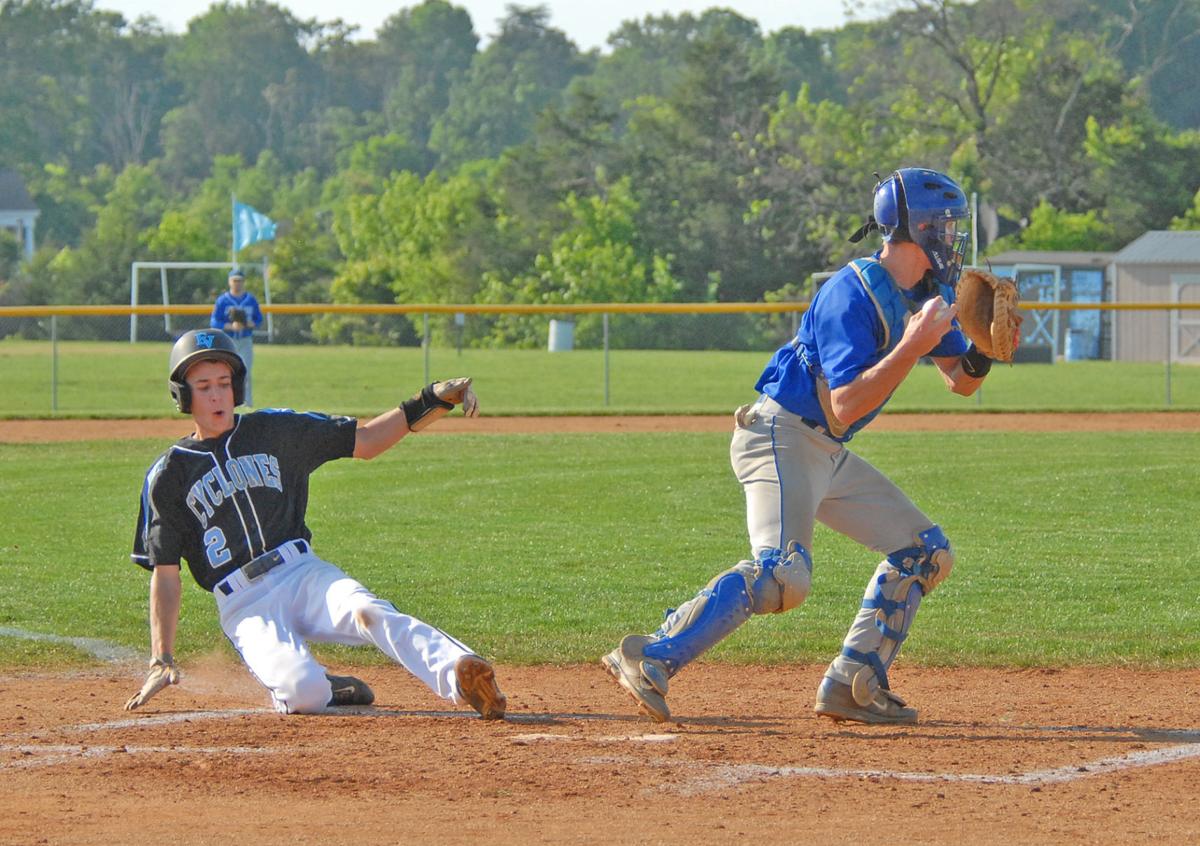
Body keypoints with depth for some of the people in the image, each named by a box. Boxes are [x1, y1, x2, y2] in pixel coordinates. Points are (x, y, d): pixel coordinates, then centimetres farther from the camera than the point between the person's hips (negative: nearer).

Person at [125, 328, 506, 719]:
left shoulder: (273, 430, 12)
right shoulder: (168, 475, 6)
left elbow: (364, 442, 12)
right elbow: (164, 572, 4)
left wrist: (434, 400, -1)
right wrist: (161, 661, -3)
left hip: (303, 572, 2)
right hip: (244, 605, -2)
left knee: (369, 613, -32)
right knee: (303, 692, -30)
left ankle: (458, 676, -52)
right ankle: (329, 690, 5)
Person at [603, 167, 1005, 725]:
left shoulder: (926, 293, 7)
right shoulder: (853, 294, -21)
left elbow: (960, 382, 14)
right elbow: (845, 406, -25)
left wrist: (984, 351, -7)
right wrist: (912, 346, -29)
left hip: (829, 457, 10)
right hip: (780, 436, -10)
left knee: (925, 552, 9)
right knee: (782, 573, -29)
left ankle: (852, 685, 10)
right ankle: (650, 659, -26)